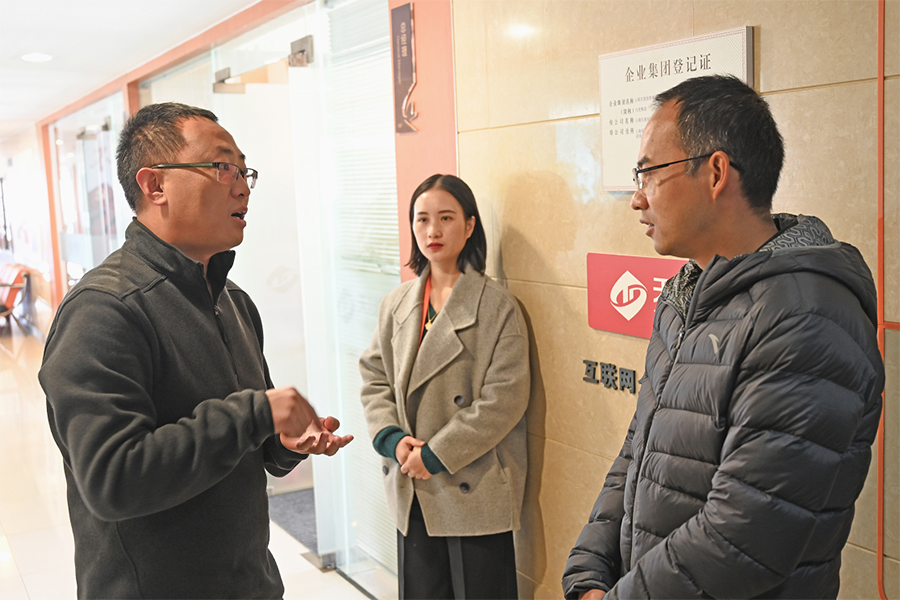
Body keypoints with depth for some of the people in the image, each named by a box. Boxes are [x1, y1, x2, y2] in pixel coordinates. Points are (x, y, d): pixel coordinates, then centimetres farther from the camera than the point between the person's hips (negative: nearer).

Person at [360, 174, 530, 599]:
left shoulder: (497, 306, -10)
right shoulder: (396, 305, 8)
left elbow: (505, 398, -14)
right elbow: (374, 379, 9)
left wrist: (436, 455, -15)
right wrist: (392, 438, -9)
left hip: (476, 492, -4)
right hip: (412, 492, 5)